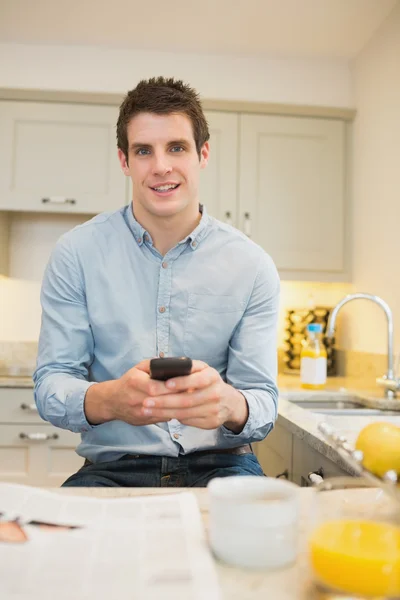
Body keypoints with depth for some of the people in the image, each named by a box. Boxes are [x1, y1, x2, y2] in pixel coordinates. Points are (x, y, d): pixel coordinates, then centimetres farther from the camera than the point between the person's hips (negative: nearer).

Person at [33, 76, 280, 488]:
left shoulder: (252, 267, -1)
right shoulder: (77, 254, -1)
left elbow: (263, 401, -2)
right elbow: (50, 385, -3)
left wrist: (230, 405, -28)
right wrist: (108, 400, -27)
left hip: (219, 464, 1)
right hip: (113, 466, 0)